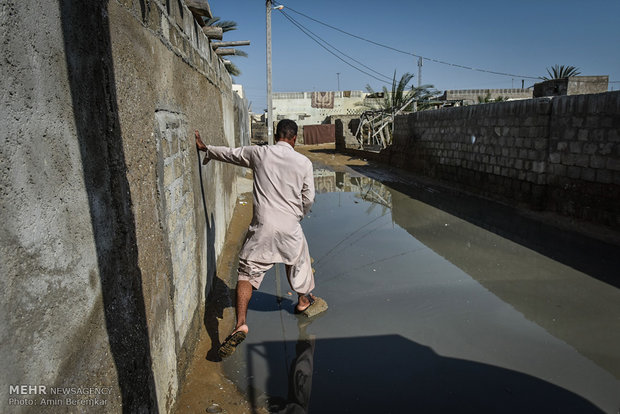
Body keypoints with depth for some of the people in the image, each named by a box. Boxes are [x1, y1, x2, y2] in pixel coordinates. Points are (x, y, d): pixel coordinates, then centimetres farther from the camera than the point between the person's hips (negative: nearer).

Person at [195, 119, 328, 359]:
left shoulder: (258, 153, 0)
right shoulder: (303, 163, -1)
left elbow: (230, 154, 15)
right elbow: (308, 199, 4)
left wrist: (205, 148, 32)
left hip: (262, 226, -1)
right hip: (290, 226, 1)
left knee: (247, 272, 5)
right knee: (299, 262, 25)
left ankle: (241, 324, -6)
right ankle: (303, 301, 47)